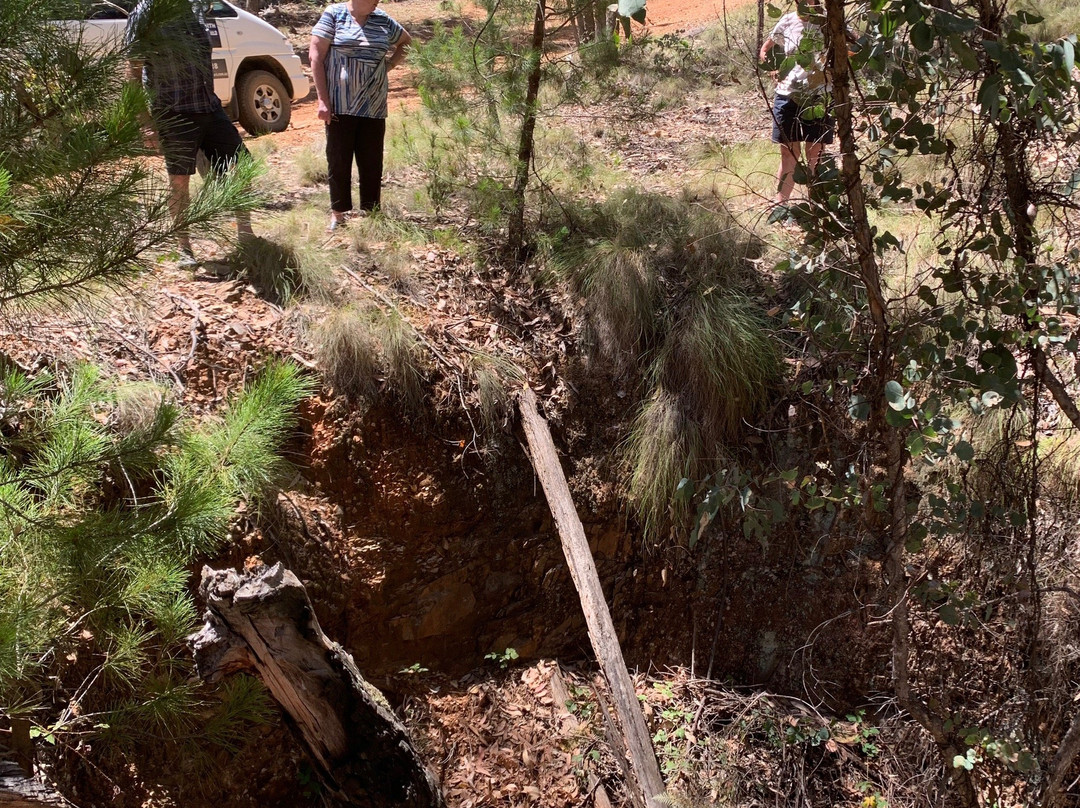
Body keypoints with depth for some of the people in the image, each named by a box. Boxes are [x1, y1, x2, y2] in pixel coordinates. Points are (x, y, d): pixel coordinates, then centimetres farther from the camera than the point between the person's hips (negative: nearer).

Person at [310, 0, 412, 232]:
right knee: (338, 160, 2)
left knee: (372, 162, 4)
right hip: (340, 106, -3)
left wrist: (389, 64, 8)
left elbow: (406, 43, 25)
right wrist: (322, 99, -9)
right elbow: (316, 56, -4)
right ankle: (338, 213, 14)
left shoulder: (383, 20, 7)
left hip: (373, 107, 3)